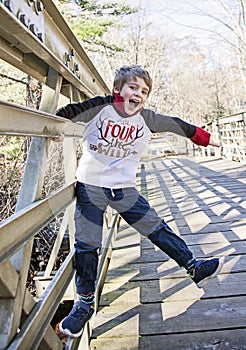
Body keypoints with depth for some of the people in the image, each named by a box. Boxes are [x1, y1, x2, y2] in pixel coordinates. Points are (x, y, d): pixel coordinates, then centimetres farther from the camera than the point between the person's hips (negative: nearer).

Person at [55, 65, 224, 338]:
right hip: (90, 186, -2)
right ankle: (84, 304, 16)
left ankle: (196, 269, 17)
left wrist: (201, 136, 26)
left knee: (157, 228, 3)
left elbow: (174, 124, 16)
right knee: (86, 246, -1)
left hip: (124, 189, 3)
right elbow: (67, 113, 0)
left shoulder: (146, 119, 3)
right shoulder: (99, 108, -7)